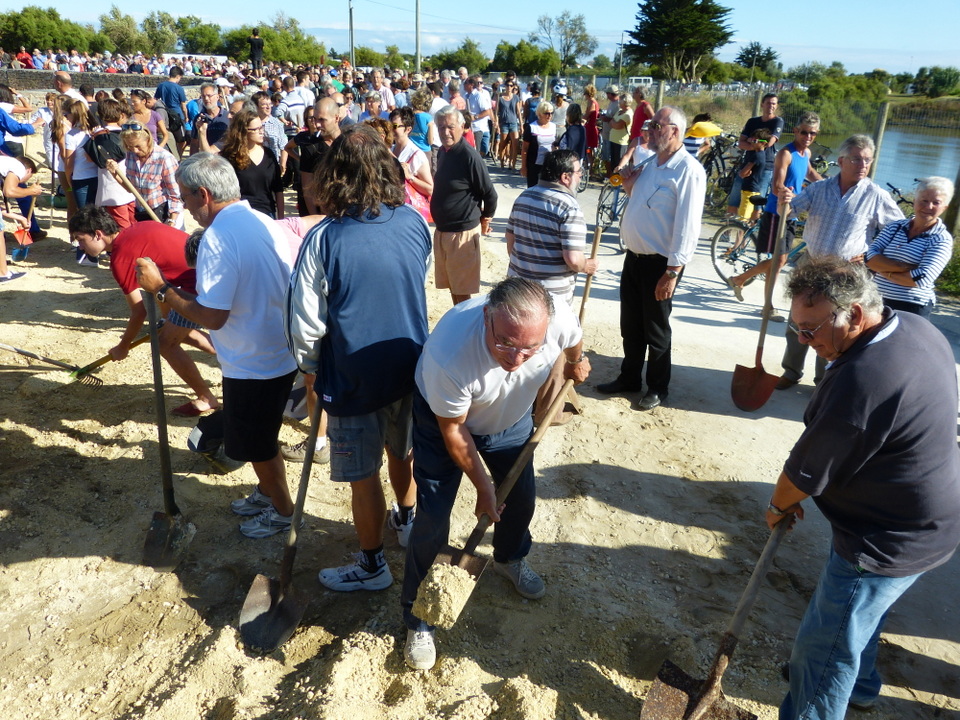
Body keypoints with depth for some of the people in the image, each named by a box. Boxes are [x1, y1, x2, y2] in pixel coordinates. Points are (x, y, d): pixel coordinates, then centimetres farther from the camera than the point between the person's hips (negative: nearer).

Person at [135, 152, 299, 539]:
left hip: (253, 364, -8)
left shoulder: (218, 237, -23)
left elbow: (211, 316, -24)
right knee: (259, 436, 27)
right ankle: (266, 491, 46)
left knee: (256, 444, 13)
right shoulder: (264, 223, 2)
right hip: (281, 353, 8)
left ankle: (283, 510, 31)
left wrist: (160, 288, -13)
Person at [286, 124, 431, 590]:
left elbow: (305, 323, -16)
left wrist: (310, 368, 3)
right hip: (410, 367, 5)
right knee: (402, 449, 27)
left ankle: (372, 566, 30)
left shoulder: (324, 239, -20)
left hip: (355, 378, -5)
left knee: (364, 475, 12)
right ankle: (405, 520, 51)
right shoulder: (415, 223, -7)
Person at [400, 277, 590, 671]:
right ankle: (415, 616, 17)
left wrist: (576, 363, 17)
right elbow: (452, 430, -25)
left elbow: (573, 341, -6)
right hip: (444, 417, -4)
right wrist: (483, 486, -13)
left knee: (522, 495, 15)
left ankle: (511, 558, 49)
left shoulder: (560, 319, -35)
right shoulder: (449, 352, -45)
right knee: (433, 520, -6)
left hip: (511, 418, 4)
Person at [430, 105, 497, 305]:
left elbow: (490, 193, -14)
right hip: (441, 230, 8)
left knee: (462, 289, 3)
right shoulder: (443, 151, 6)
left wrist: (485, 219, 0)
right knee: (451, 285, 18)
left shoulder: (470, 156, -19)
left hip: (463, 232, -8)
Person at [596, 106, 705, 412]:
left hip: (659, 263, -8)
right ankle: (629, 378, 35)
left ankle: (657, 388, 24)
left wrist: (672, 273, -24)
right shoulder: (651, 164, 11)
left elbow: (687, 227, -21)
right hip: (634, 256, 8)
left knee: (655, 330, 7)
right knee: (630, 325, 18)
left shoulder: (688, 171, -17)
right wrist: (630, 187, 3)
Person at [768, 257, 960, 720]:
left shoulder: (861, 382, -35)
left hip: (890, 543, -10)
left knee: (824, 647, 5)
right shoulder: (919, 329, -5)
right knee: (860, 613, 32)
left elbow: (808, 470, -22)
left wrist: (779, 506, -1)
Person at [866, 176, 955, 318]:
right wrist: (904, 267, -19)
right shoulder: (895, 226, 5)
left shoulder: (942, 240, -7)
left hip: (911, 309, -4)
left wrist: (884, 270, -11)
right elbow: (870, 256, -7)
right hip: (877, 301, 4)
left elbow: (922, 279, -19)